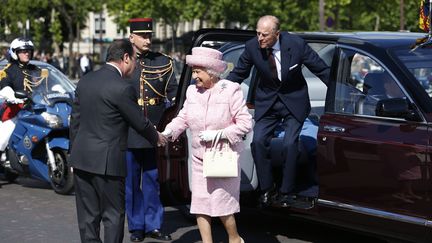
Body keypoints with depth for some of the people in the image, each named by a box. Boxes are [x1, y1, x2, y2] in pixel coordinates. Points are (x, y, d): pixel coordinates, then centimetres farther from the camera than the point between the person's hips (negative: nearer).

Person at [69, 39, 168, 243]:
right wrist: (157, 137, 15)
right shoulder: (122, 88, -15)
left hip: (81, 158, 7)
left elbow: (75, 120, 12)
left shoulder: (85, 81, 7)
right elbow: (140, 122, -5)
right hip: (107, 162, -7)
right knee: (113, 215, 5)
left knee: (87, 216, 11)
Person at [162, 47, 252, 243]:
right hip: (199, 158, 5)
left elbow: (245, 123, -11)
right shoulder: (192, 91, 5)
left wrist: (218, 134, -19)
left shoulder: (231, 90, -10)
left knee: (222, 204, -3)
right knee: (200, 205, 5)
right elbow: (182, 118, 9)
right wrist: (167, 133, -10)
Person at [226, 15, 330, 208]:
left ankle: (286, 192, 3)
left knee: (290, 144, -13)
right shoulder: (252, 47, -15)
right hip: (267, 101, 2)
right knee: (258, 141, -10)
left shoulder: (296, 44, -21)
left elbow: (322, 70, -10)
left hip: (294, 100, -2)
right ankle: (267, 189, 5)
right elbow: (238, 74, 0)